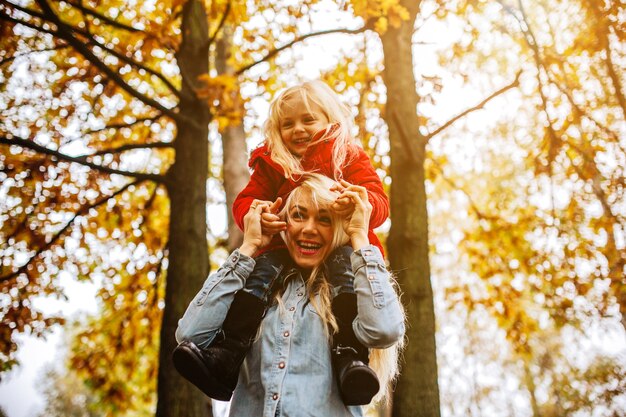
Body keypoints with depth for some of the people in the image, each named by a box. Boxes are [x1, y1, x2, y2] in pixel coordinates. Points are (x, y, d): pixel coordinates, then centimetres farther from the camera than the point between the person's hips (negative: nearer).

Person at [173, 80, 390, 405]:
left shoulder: (349, 157, 8)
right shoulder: (271, 163, 17)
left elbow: (380, 204, -4)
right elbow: (244, 201, 8)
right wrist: (257, 213, -18)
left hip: (342, 243, -2)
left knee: (345, 263, -35)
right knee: (262, 269, -27)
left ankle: (350, 357, -46)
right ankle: (227, 354, -34)